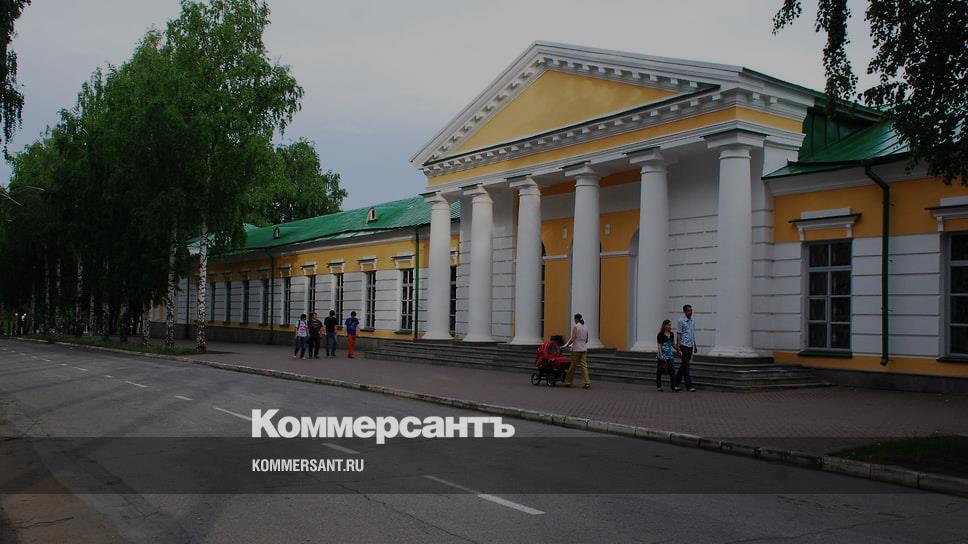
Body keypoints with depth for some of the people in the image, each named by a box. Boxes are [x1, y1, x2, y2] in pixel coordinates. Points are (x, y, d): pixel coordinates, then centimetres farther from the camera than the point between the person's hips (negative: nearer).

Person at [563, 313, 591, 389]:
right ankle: (587, 383, -8)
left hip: (576, 349, -6)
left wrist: (566, 345, -7)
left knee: (572, 366, 4)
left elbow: (573, 338, -17)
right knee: (584, 366, 1)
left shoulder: (575, 326, -10)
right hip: (584, 349, 6)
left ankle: (568, 382, 15)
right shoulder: (585, 328, 11)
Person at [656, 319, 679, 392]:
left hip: (670, 354, 5)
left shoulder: (671, 334, 10)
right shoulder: (660, 335, -8)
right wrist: (661, 355, -19)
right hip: (662, 354, -5)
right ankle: (658, 386, 14)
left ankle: (674, 386, -7)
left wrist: (677, 350, 11)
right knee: (659, 370, 4)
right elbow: (659, 345, -10)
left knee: (672, 370, -4)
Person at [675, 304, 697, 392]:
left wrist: (695, 346, 20)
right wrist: (678, 346, -16)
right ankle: (689, 386, -9)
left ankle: (676, 383, 21)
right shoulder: (681, 321, -8)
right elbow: (678, 334, -10)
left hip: (690, 346, 7)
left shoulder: (692, 322, 13)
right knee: (685, 366, -8)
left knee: (683, 365, 12)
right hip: (684, 345, -7)